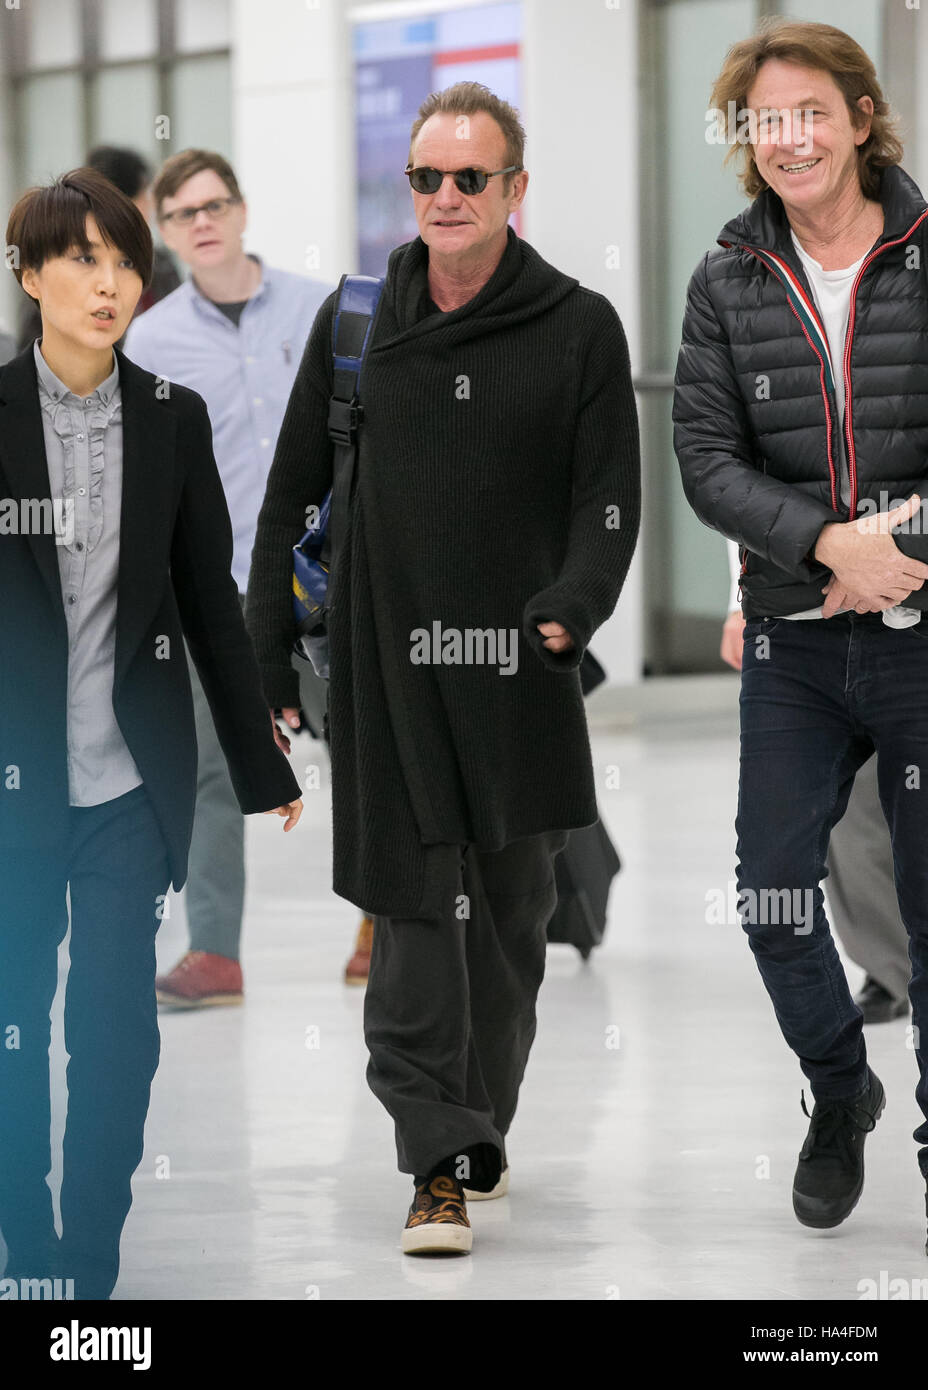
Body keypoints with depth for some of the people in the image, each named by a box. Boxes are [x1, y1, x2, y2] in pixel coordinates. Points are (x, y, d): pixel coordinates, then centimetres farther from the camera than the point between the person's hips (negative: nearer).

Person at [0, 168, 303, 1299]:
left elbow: (210, 599, 9)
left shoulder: (173, 421, 3)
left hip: (129, 782, 2)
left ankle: (94, 1268, 9)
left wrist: (261, 767, 10)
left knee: (117, 1033, 1)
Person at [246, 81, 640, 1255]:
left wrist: (572, 606, -17)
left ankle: (479, 1128, 25)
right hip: (384, 663, 0)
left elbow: (609, 497, 2)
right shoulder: (354, 323, 7)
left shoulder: (580, 330, 2)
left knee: (509, 918, 8)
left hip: (521, 672, 0)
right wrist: (269, 661, 7)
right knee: (414, 911, -9)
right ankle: (439, 1162, -11)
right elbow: (292, 495, 11)